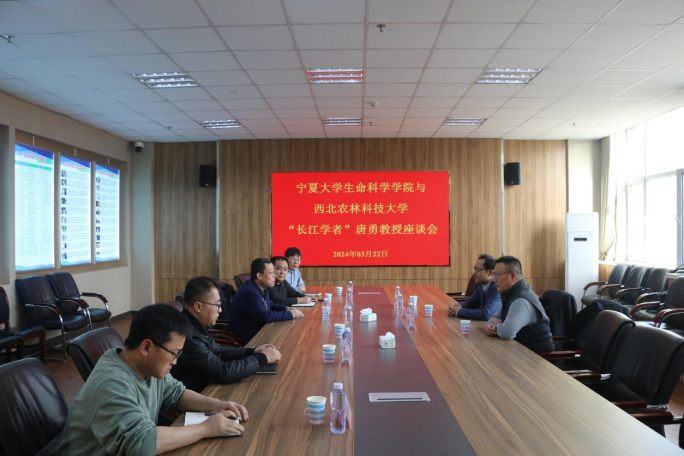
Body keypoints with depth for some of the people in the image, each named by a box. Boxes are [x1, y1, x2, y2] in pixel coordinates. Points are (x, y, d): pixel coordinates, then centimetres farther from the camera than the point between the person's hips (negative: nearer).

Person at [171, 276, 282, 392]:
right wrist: (263, 358, -16)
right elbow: (223, 372, -27)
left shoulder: (193, 325, -1)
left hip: (204, 388, 8)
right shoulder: (186, 336, -29)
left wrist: (253, 351, -1)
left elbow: (216, 350, 12)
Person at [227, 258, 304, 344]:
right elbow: (265, 317, -29)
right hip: (247, 338, -9)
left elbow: (271, 305, 18)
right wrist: (290, 314, -19)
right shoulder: (250, 292, -25)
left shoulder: (261, 288, 4)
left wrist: (287, 309, -1)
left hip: (258, 331, 9)